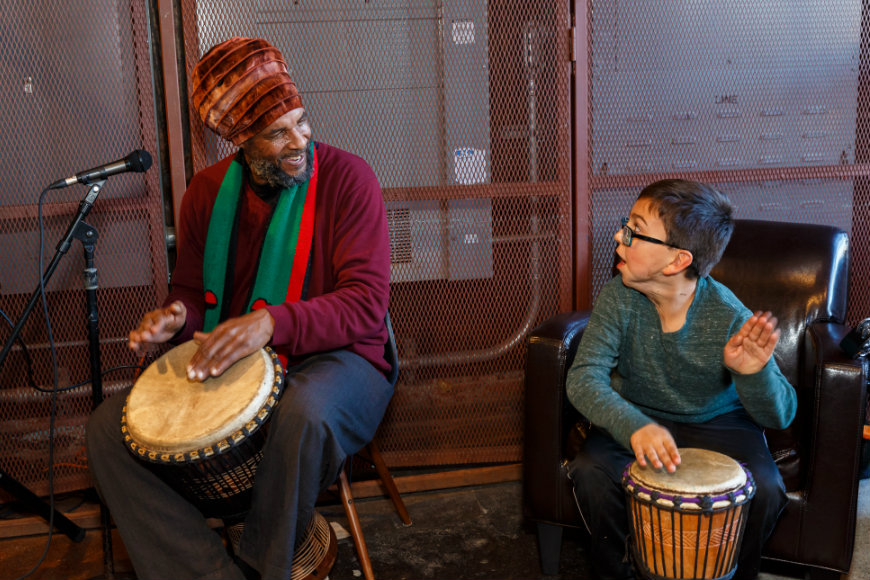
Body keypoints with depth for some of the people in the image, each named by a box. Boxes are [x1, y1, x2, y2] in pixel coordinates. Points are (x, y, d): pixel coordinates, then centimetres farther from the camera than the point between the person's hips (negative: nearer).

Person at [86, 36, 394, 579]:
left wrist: (272, 321, -31)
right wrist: (176, 316, -10)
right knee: (109, 424, -12)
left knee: (304, 413, -40)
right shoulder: (208, 192, 5)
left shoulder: (347, 176, -10)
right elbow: (192, 288, 15)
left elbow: (366, 303, -17)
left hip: (334, 357, -4)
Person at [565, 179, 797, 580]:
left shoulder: (731, 319, -24)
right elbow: (584, 377, -27)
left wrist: (754, 374, -44)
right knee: (590, 472, -25)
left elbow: (780, 416, -20)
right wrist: (633, 425, -47)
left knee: (764, 491, -25)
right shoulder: (619, 299, -19)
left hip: (717, 424, -1)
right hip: (638, 417, 1)